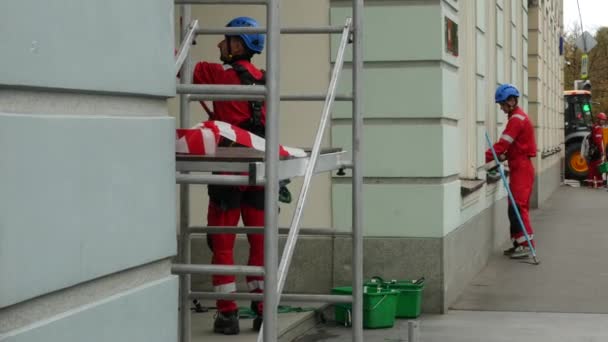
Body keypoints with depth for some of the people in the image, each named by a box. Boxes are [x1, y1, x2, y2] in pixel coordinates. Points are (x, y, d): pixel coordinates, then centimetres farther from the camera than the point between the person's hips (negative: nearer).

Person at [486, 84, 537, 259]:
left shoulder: (517, 119, -15)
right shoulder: (518, 117, 17)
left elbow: (503, 144, -21)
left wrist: (485, 158, -19)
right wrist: (504, 155, 2)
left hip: (521, 168, -10)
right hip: (519, 167, 10)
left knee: (518, 206, -11)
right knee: (515, 207, 11)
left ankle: (525, 244, -12)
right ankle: (518, 244, 15)